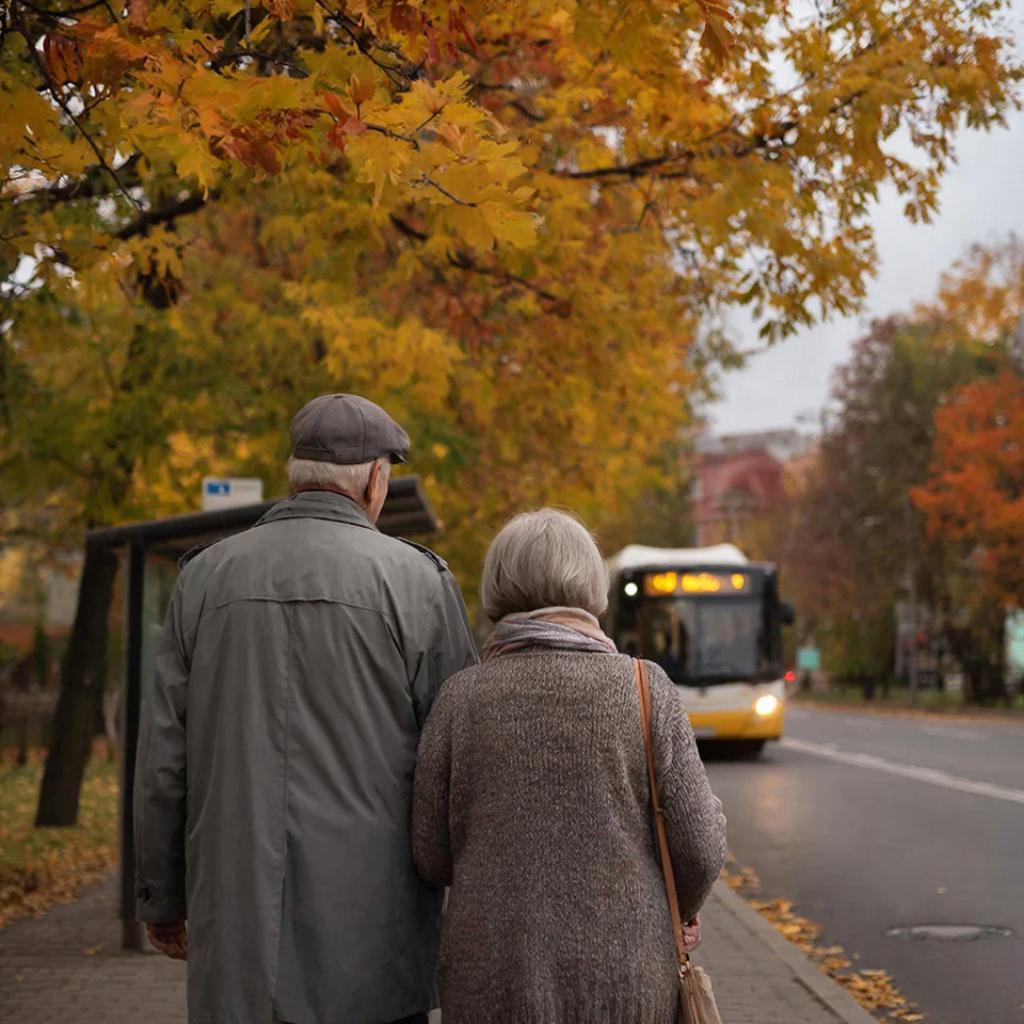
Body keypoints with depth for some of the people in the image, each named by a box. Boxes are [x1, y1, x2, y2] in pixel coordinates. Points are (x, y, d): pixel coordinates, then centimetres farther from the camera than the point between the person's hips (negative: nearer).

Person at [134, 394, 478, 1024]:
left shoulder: (207, 576, 4)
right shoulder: (417, 580, -4)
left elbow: (163, 756, 6)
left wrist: (162, 899, 16)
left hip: (235, 931, 3)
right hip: (369, 938, -2)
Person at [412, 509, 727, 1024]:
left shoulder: (460, 698, -3)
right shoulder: (644, 689, -4)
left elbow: (433, 858, 0)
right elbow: (697, 844, -4)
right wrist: (684, 906, 17)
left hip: (497, 982, 0)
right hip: (622, 979, 0)